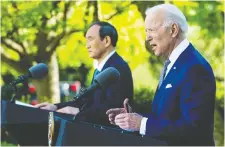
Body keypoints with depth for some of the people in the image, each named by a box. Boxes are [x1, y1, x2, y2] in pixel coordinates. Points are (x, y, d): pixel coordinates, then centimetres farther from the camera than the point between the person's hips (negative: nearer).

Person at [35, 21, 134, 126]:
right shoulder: (102, 68, 19)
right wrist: (56, 107, 6)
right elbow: (89, 101, 17)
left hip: (111, 128, -9)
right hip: (97, 125, 9)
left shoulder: (119, 68, -14)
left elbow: (112, 107, -23)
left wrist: (78, 112, -22)